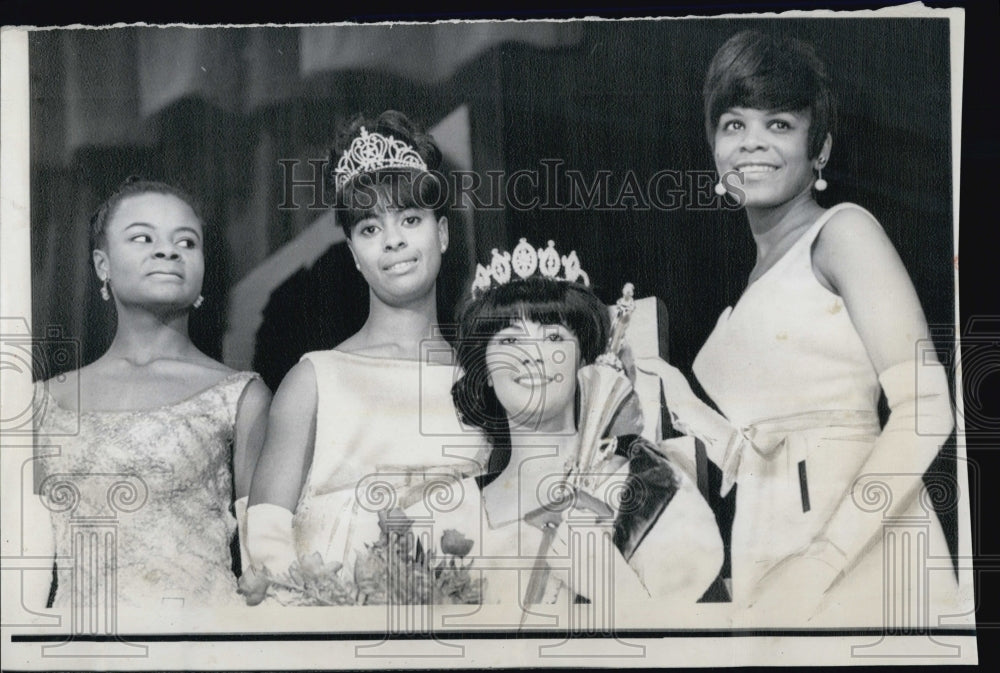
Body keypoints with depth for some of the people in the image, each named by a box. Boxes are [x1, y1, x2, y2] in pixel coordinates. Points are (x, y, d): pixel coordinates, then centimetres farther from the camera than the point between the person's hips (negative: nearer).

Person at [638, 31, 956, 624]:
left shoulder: (844, 230, -1)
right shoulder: (759, 275, 20)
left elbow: (925, 408, -12)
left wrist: (823, 562, -18)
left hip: (856, 540, -6)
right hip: (764, 555, 6)